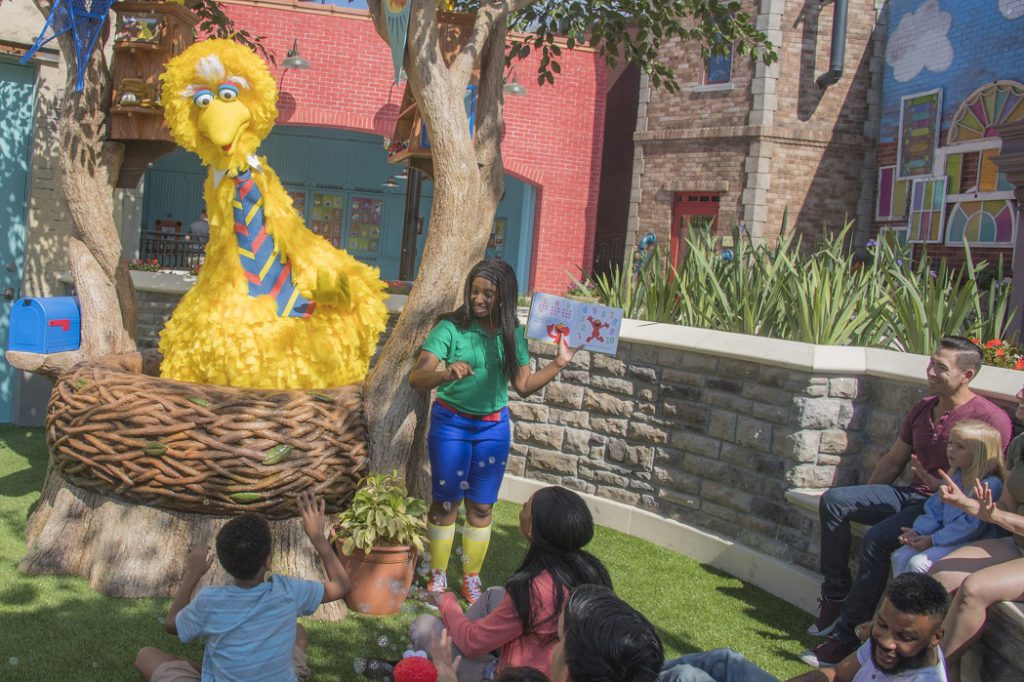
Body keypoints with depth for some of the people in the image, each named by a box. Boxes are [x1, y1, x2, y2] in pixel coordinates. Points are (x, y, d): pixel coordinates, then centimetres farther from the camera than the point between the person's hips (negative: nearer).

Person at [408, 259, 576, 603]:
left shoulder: (512, 333, 0)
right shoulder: (451, 327, -14)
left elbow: (524, 385, 5)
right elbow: (416, 377, -22)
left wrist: (559, 363, -3)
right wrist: (447, 374, -42)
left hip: (493, 427, 3)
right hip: (451, 423, -3)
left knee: (481, 506, 11)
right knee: (445, 502, 6)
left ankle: (472, 579, 26)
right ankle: (437, 576, 23)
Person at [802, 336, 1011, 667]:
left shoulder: (990, 419, -12)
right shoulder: (921, 409, 12)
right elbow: (893, 462, 21)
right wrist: (863, 503, 18)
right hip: (911, 495, 8)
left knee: (877, 538, -29)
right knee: (833, 501, -8)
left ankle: (846, 634, -21)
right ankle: (836, 595, -8)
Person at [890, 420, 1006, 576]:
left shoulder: (990, 485, -17)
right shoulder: (954, 478, 12)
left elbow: (971, 525, -21)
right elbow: (935, 510, 15)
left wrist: (932, 540, -20)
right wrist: (918, 532, -4)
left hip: (973, 543, -9)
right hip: (948, 537, 9)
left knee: (918, 563, -23)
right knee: (900, 556, -4)